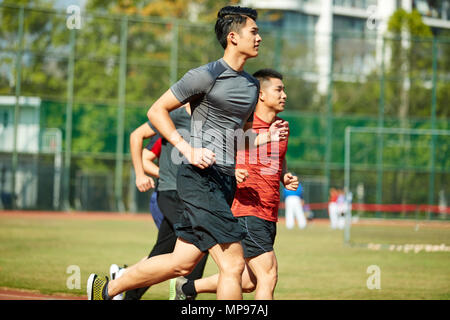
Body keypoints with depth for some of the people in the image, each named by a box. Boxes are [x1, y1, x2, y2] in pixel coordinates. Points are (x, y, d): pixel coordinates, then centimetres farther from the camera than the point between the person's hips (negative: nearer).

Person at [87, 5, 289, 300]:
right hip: (200, 178, -9)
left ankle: (107, 289, 27)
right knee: (233, 264, -14)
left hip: (226, 183, 9)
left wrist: (266, 137, 7)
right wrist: (188, 150, -15)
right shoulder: (206, 76, -8)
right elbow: (157, 111, -4)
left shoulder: (252, 86, 17)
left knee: (182, 264, 11)